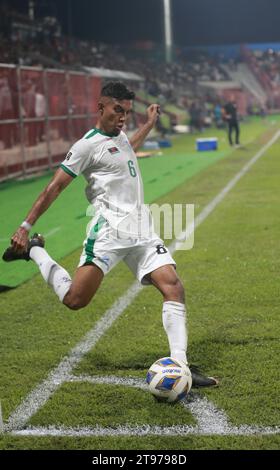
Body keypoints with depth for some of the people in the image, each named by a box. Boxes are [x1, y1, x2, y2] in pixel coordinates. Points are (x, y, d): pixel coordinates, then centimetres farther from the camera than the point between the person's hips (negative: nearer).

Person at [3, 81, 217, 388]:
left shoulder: (119, 136, 22)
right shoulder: (88, 144, -3)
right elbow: (55, 186, -5)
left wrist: (149, 124, 51)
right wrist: (26, 226, -9)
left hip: (141, 231, 7)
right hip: (109, 230, -7)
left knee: (173, 287, -11)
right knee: (75, 300, -15)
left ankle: (180, 365, -13)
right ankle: (34, 251, 12)